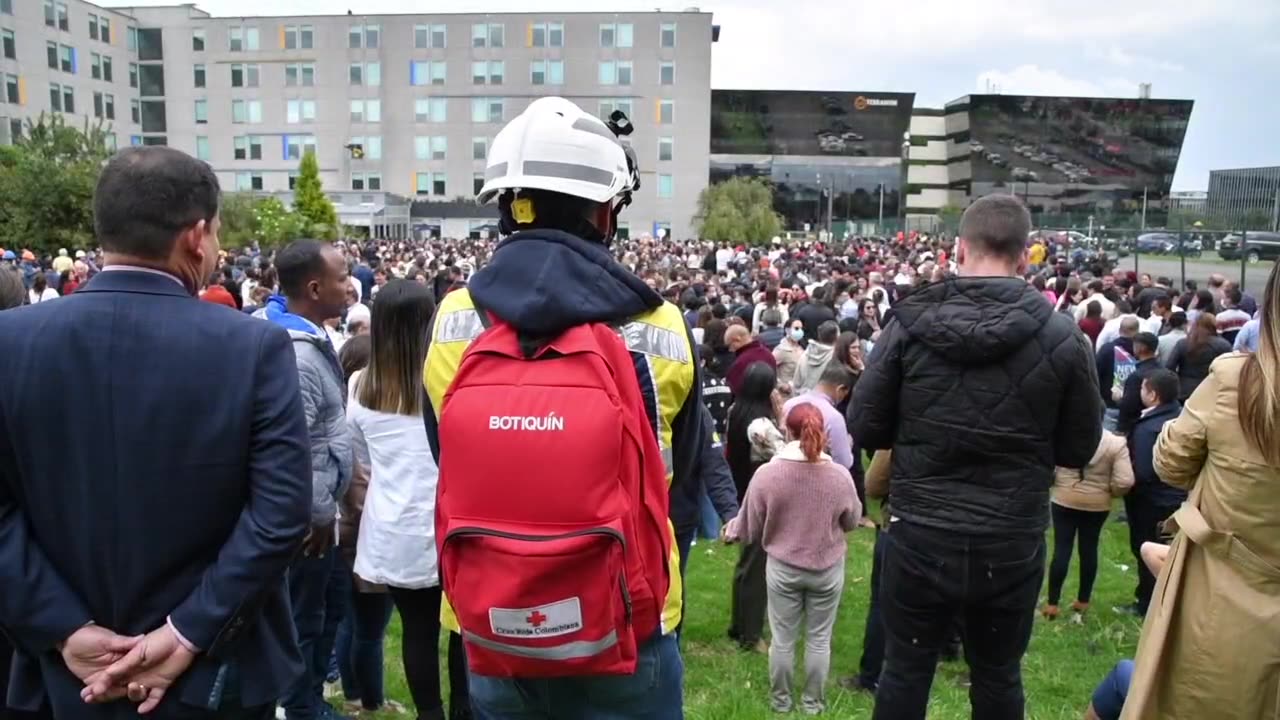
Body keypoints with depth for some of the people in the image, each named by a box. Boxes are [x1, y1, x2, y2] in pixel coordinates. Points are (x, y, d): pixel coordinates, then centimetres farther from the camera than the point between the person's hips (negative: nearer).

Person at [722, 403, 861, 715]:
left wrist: (731, 530, 15)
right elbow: (852, 521, 3)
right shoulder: (840, 475, -15)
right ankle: (813, 702, 30)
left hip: (782, 568, -1)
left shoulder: (766, 473, -18)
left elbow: (751, 528, -6)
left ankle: (781, 700, 30)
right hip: (828, 569, 1)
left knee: (782, 639, 14)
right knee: (819, 639, 16)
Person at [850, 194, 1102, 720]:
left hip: (920, 537, 0)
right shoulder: (1063, 337, -8)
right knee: (998, 675, 19)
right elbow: (1080, 449, 1)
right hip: (1013, 544, 1)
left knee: (905, 669, 15)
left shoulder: (910, 324, -10)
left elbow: (864, 429, -5)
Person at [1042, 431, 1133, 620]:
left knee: (1062, 549, 5)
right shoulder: (1116, 443, -13)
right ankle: (1083, 601, 25)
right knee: (1089, 550, 15)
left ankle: (1052, 603, 8)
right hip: (1097, 504, 1)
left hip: (1064, 500, -1)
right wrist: (1109, 492, 5)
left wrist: (1056, 481, 10)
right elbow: (1125, 481, -16)